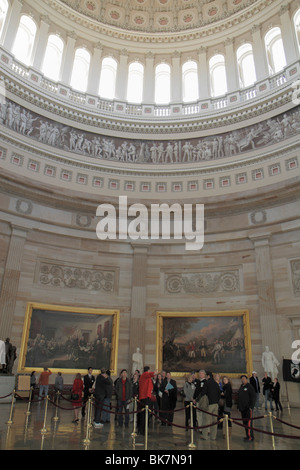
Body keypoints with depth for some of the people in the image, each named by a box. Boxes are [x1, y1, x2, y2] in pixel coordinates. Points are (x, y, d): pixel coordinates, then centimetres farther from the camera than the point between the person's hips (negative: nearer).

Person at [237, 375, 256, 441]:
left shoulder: (249, 387, -7)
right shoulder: (241, 387, 17)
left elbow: (253, 397, -11)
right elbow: (239, 397, 22)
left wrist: (251, 406, -16)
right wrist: (238, 406, 19)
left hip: (248, 408, -8)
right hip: (242, 408, 8)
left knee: (248, 422, -9)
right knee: (244, 422, 11)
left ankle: (250, 437, -5)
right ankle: (247, 436, 19)